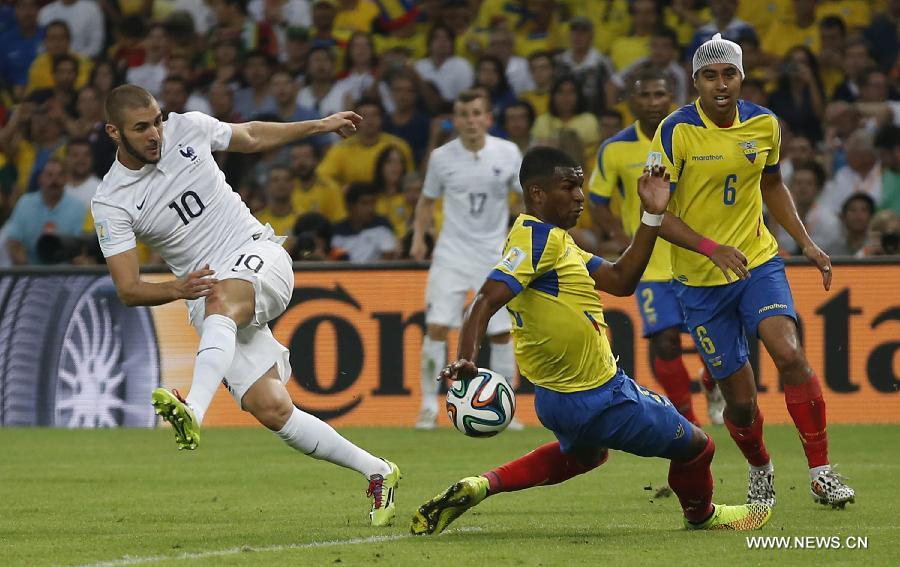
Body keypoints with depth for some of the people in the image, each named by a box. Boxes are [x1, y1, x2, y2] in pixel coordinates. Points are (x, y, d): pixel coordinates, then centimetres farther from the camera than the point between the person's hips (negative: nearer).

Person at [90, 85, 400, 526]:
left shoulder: (188, 129, 1)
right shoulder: (110, 204, -6)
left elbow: (250, 137, 22)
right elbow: (128, 290, -7)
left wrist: (321, 125, 26)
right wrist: (178, 288, -26)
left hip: (258, 254, -1)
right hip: (207, 301, 1)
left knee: (221, 298, -38)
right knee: (271, 410, -13)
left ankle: (194, 413, -60)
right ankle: (377, 472, 1)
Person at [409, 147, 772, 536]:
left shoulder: (553, 239, 11)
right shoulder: (538, 238, -21)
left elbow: (620, 280, 10)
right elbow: (486, 301, -30)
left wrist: (652, 216, 7)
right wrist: (466, 360, -44)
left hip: (557, 397, 10)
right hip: (599, 398, -10)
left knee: (583, 454, 41)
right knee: (696, 446, 10)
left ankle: (477, 489, 24)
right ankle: (702, 515, 42)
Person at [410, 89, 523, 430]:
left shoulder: (508, 153, -3)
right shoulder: (441, 157, -2)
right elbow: (427, 200, 12)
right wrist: (419, 237, 1)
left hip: (495, 255, 1)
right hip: (452, 254, -1)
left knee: (501, 332, 1)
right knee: (436, 327, -12)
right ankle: (429, 406, -3)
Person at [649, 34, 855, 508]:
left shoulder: (764, 124, 1)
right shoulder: (676, 131, -13)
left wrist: (806, 242, 10)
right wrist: (710, 247, -27)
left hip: (759, 261, 2)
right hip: (699, 279, -2)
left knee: (789, 353, -24)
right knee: (740, 399, 0)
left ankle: (821, 473, -15)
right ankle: (759, 469, 32)